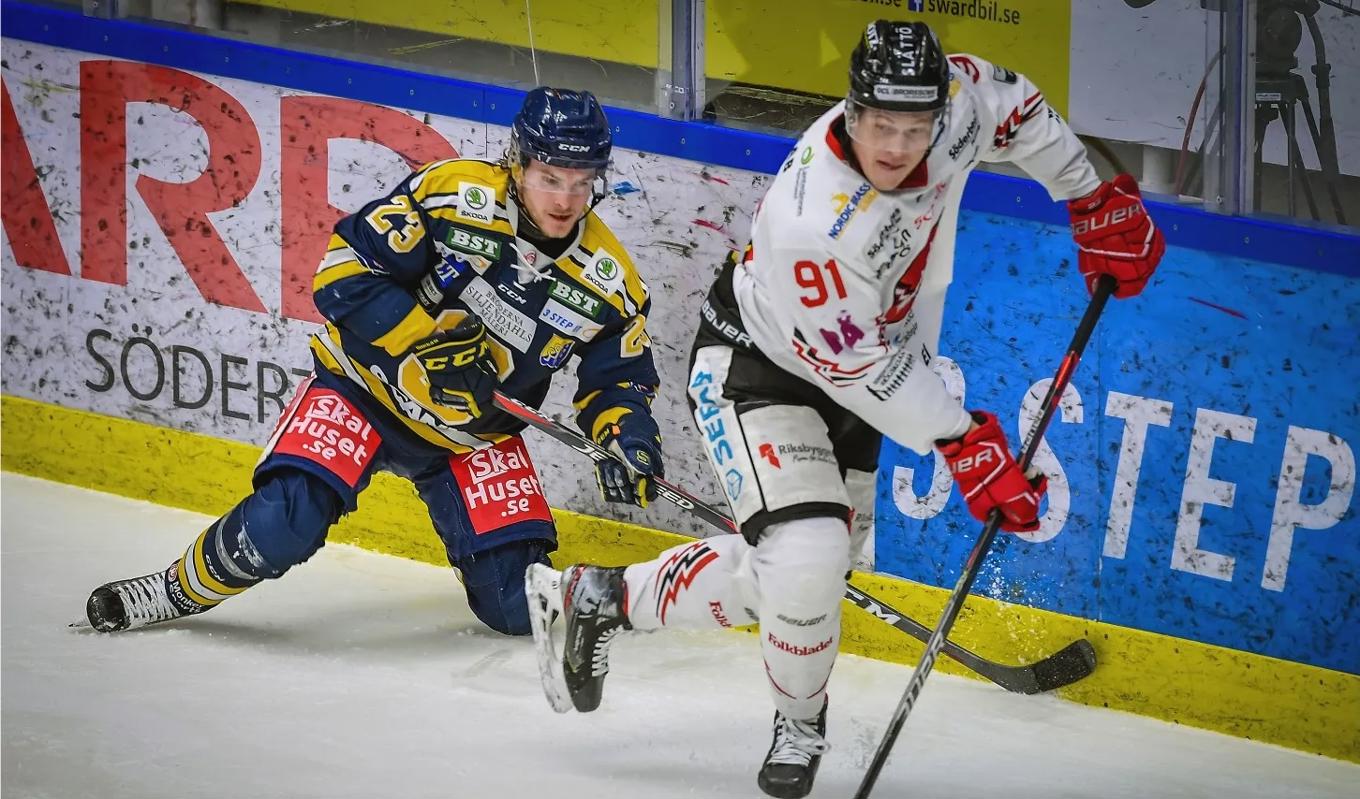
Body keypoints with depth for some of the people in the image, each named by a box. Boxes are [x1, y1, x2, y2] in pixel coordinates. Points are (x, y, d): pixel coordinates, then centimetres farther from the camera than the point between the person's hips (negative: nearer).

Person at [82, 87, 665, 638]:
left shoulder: (606, 279, -9)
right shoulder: (452, 194, -21)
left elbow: (620, 375, 3)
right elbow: (347, 270, -21)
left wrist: (629, 432, -18)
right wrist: (424, 343, -29)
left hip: (473, 430, 3)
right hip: (368, 384, -3)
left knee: (514, 608, -6)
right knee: (283, 526, -25)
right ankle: (188, 587, 5)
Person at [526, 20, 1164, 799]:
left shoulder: (956, 99, -22)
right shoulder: (811, 221, -40)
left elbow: (1017, 108, 3)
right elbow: (861, 368, -30)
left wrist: (1097, 202, 8)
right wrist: (966, 443, -27)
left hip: (846, 382, 7)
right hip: (753, 371, -7)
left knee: (783, 578, 9)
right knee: (806, 560, -22)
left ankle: (600, 597, 31)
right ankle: (800, 726, 8)